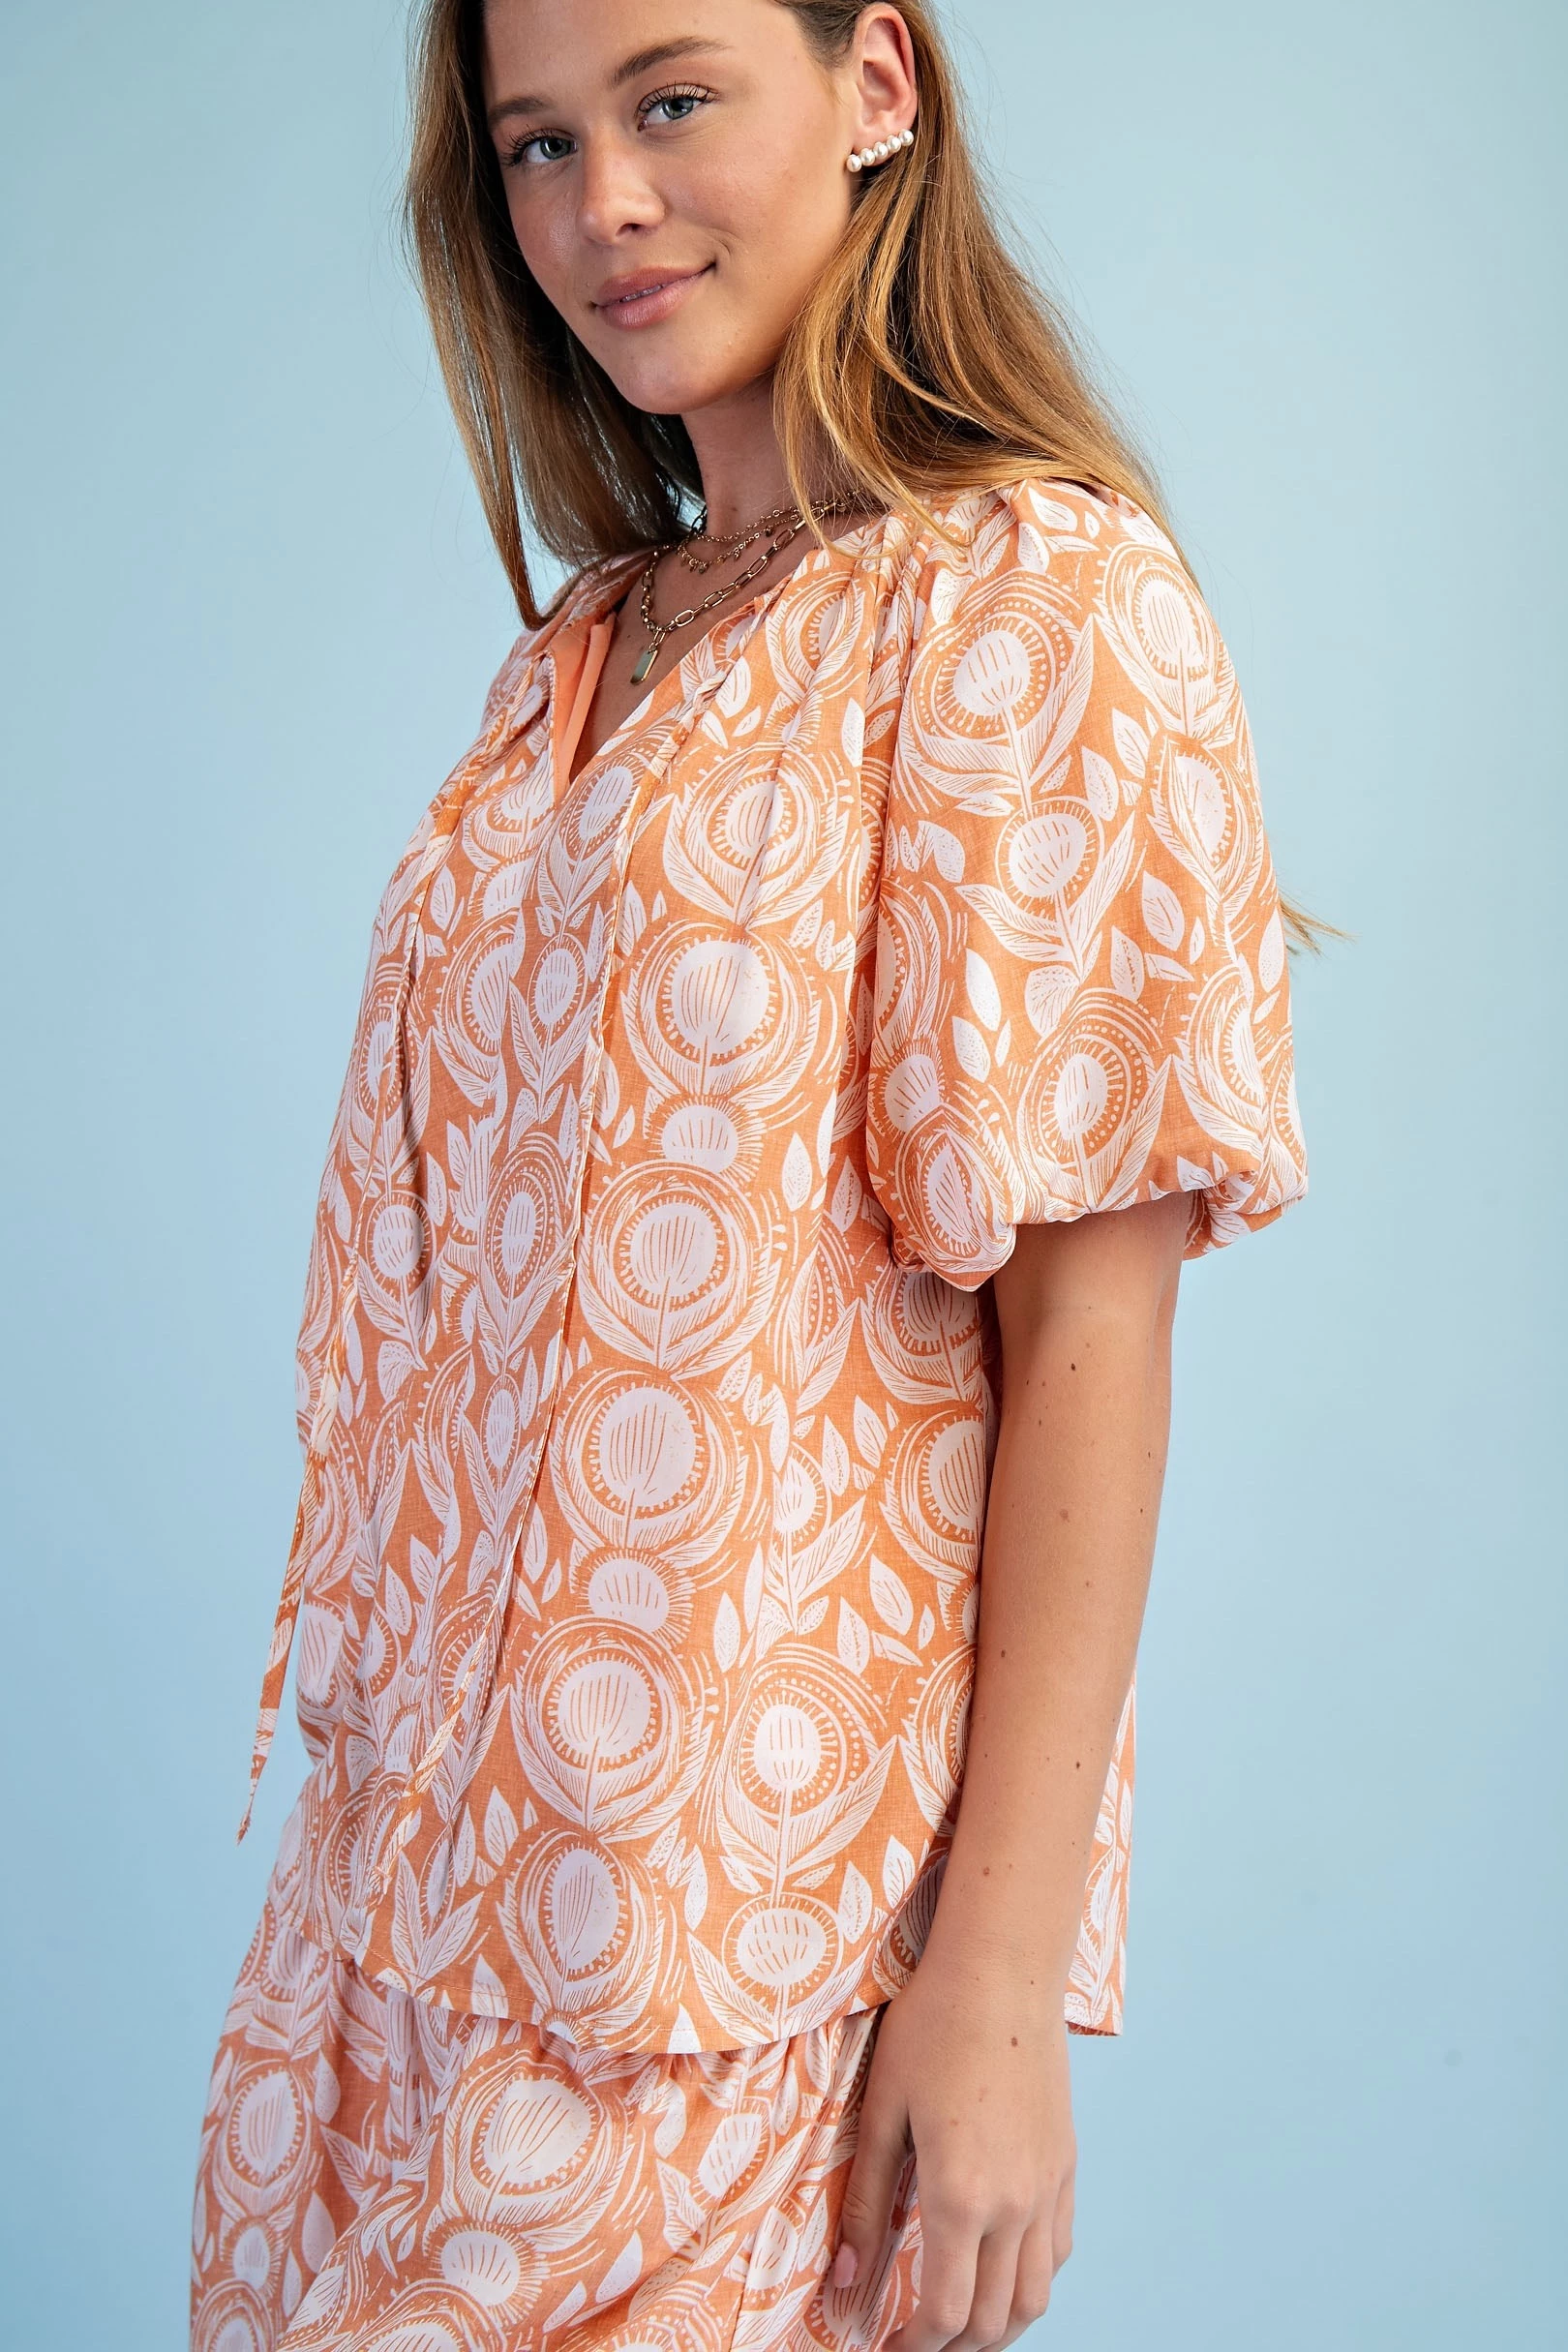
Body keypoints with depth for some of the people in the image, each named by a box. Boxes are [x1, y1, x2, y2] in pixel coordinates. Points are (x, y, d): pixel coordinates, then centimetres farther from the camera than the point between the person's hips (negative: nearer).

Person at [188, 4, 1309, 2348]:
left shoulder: (1039, 600, -10)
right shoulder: (582, 656, 11)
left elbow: (1091, 1316, -15)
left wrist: (1002, 1981, -18)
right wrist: (398, 1744, 10)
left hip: (760, 1891, -7)